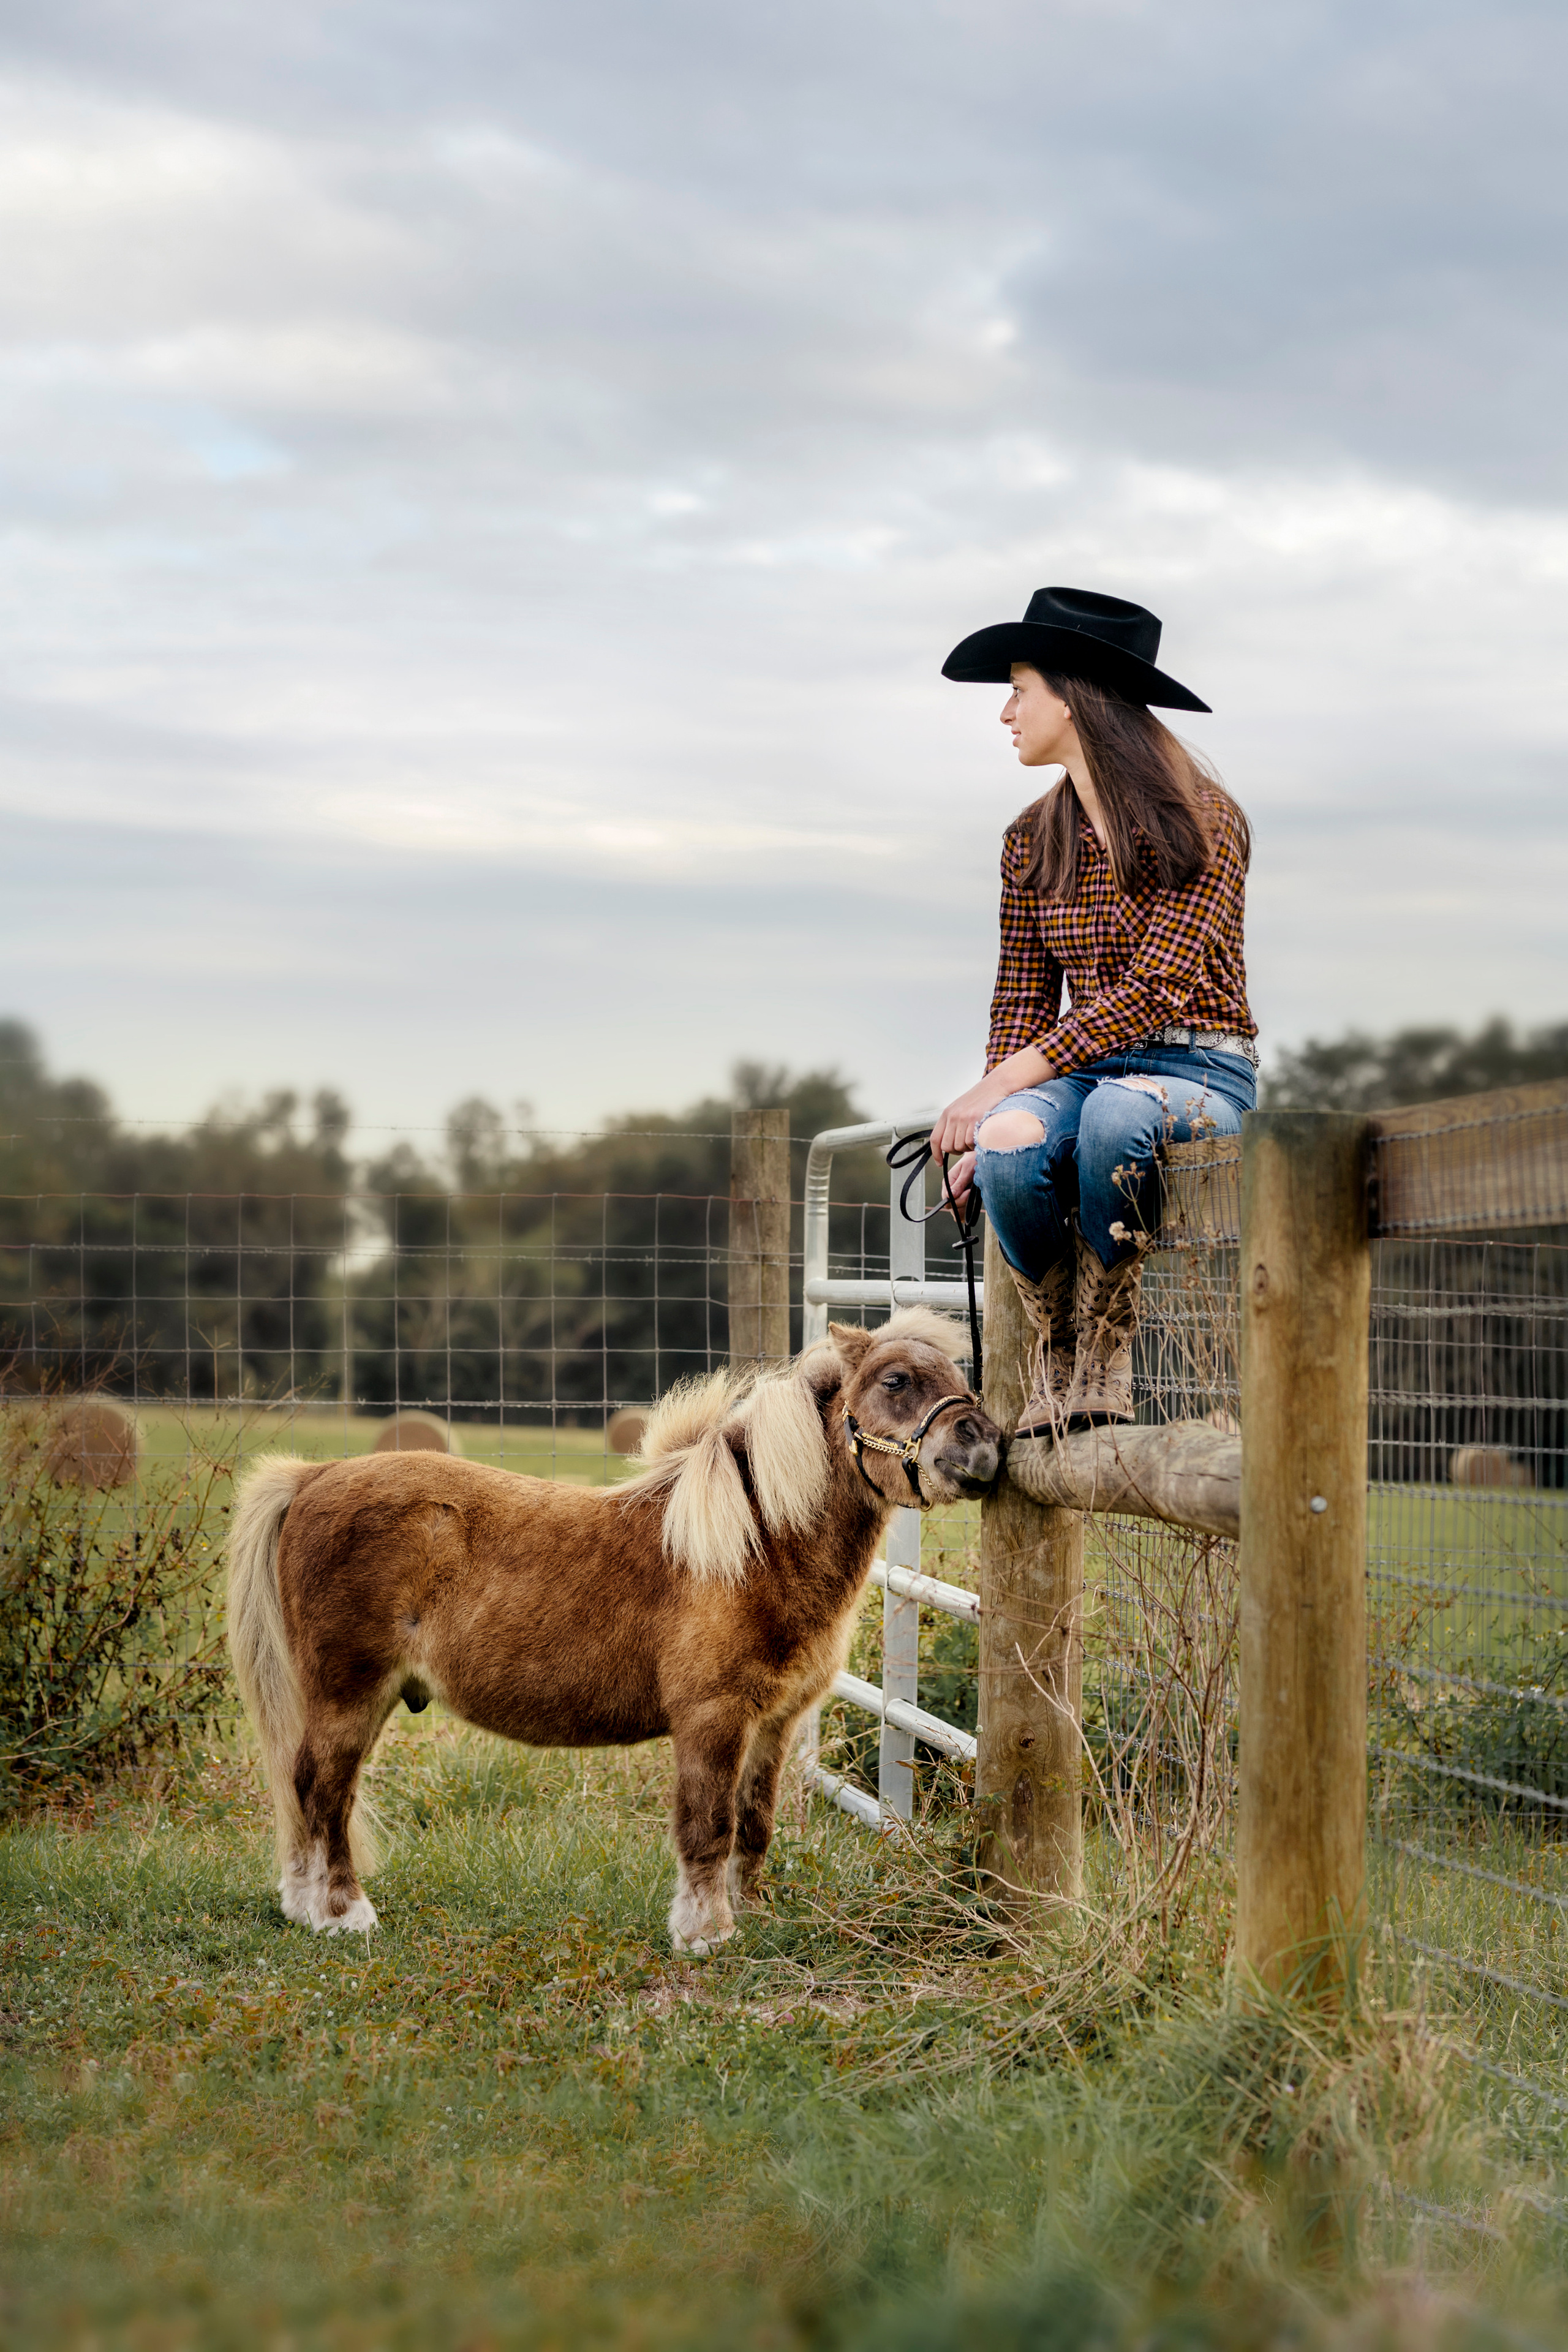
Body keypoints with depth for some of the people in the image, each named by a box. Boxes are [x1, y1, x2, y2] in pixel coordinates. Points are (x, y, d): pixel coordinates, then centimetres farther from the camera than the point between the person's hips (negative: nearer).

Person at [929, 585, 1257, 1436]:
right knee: (1009, 1146, -33)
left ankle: (1104, 1353, -24)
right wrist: (992, 1112, -9)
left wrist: (1004, 1082, -22)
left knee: (1114, 1112, -40)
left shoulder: (1202, 822, -8)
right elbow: (1022, 997, 11)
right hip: (1092, 1068, 4)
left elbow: (1156, 989, -17)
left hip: (1200, 1073, -4)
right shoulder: (1031, 841, 11)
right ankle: (1056, 1360, -13)